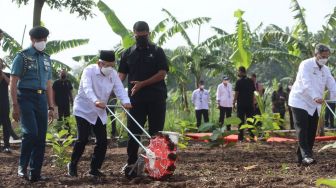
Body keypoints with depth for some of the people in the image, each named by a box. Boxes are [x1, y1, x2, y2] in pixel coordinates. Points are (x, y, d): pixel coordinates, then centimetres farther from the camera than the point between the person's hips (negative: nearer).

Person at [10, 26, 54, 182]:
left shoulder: (46, 58, 17)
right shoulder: (22, 56, 0)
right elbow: (13, 83, -4)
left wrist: (51, 107, 16)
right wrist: (15, 105, -12)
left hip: (41, 99, 6)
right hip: (26, 97, -6)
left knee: (41, 137, 2)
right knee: (31, 132, -20)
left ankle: (35, 173, 9)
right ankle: (22, 166, -2)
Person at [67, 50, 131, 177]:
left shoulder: (113, 74, -1)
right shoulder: (89, 71, -18)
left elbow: (119, 89, -14)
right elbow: (87, 89, -34)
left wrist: (126, 102, -35)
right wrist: (96, 101, -53)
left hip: (100, 113, 6)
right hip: (84, 110, -5)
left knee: (102, 141, 0)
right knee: (82, 139, -13)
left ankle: (94, 168, 14)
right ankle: (72, 165, 7)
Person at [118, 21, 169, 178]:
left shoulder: (157, 51, 5)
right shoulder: (128, 54, 12)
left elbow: (162, 73, -4)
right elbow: (121, 75, 6)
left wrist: (142, 84, -14)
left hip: (156, 98, -1)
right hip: (136, 98, 1)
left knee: (156, 133, 3)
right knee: (133, 133, -1)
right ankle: (131, 164, 3)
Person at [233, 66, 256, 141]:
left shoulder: (239, 81, -7)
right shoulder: (251, 81, 7)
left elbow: (236, 93, -8)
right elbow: (253, 93, 10)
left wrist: (234, 103, -1)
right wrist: (253, 103, 16)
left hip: (241, 104, -4)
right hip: (250, 104, 4)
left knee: (241, 121, 0)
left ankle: (241, 137, -2)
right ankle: (252, 137, 6)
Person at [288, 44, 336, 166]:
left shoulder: (326, 70, 10)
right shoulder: (306, 65, -12)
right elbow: (306, 83, -26)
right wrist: (315, 97, -42)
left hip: (314, 105, 7)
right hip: (300, 102, -7)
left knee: (311, 132, 4)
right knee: (302, 130, -15)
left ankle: (301, 157, 10)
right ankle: (306, 156, -24)